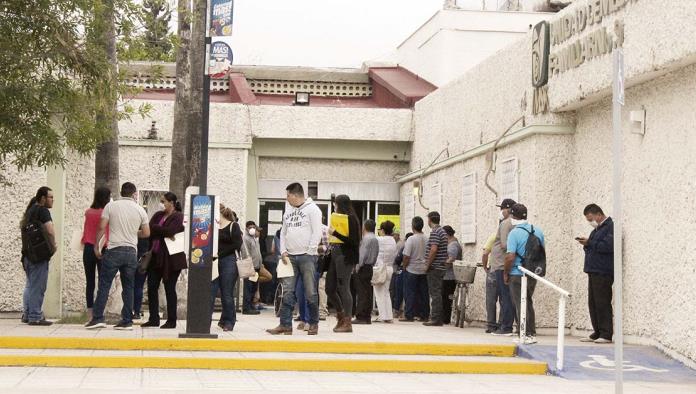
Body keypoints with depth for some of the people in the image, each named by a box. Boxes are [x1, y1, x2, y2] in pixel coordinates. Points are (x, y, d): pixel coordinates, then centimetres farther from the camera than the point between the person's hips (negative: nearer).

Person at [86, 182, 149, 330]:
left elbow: (101, 227, -4)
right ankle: (127, 321, 7)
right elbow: (146, 233, 10)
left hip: (114, 250, -2)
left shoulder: (111, 206, 0)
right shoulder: (140, 210, 6)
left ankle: (98, 318, -3)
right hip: (131, 251, 2)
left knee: (104, 285, 1)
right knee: (128, 287, 8)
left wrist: (96, 246, 6)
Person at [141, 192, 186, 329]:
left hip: (170, 259, -6)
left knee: (169, 289, 0)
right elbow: (149, 229, 0)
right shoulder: (158, 215, 14)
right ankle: (153, 319, 11)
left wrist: (154, 228, -8)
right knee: (152, 287, 4)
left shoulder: (178, 217, -5)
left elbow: (169, 231, -19)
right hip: (156, 256, 6)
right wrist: (162, 233, -16)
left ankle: (171, 321, 7)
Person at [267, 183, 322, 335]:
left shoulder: (312, 209, -3)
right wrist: (283, 251, 5)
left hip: (307, 256, -6)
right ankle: (285, 324, 1)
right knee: (287, 291, 0)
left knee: (310, 292, -2)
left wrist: (309, 252, -14)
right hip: (290, 257, 6)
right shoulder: (288, 211, 18)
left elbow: (317, 233, -9)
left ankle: (314, 324, 8)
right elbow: (283, 233, 19)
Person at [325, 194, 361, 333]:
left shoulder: (350, 218, -9)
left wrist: (335, 233, -16)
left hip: (345, 256, -9)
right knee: (330, 288, 11)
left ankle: (348, 323, -1)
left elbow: (352, 241, -16)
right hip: (335, 254, 9)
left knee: (343, 288, -7)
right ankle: (341, 316, 27)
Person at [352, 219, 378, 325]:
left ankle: (361, 317, -10)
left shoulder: (366, 238, -12)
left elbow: (363, 254, -18)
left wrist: (357, 267, -14)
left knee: (362, 293, -9)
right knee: (368, 293, 9)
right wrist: (372, 264, 16)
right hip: (370, 267, 9)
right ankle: (367, 317, 11)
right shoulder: (375, 239, 16)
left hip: (363, 268, -9)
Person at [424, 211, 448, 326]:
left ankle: (435, 319, -7)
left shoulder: (434, 232, -14)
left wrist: (428, 264, -16)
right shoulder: (443, 231, 16)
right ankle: (439, 318, 16)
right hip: (441, 267, 9)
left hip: (435, 267, -9)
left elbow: (433, 249, -23)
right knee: (437, 293, 13)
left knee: (435, 293, -7)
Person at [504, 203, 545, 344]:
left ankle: (526, 335, 3)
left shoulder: (515, 233, -16)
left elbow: (510, 257, -21)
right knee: (528, 303, 19)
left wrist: (506, 273, -7)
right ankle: (532, 333, 22)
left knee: (520, 305, 3)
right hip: (533, 274, 6)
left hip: (517, 274, -6)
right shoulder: (538, 231, 5)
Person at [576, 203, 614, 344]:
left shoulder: (611, 227, -9)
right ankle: (597, 333, 15)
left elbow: (608, 246, -21)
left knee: (602, 303, -8)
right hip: (593, 271, 10)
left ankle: (606, 335, -5)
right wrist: (586, 244, 5)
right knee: (593, 303, 9)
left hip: (603, 273, -10)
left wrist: (589, 243, -15)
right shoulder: (597, 229, 22)